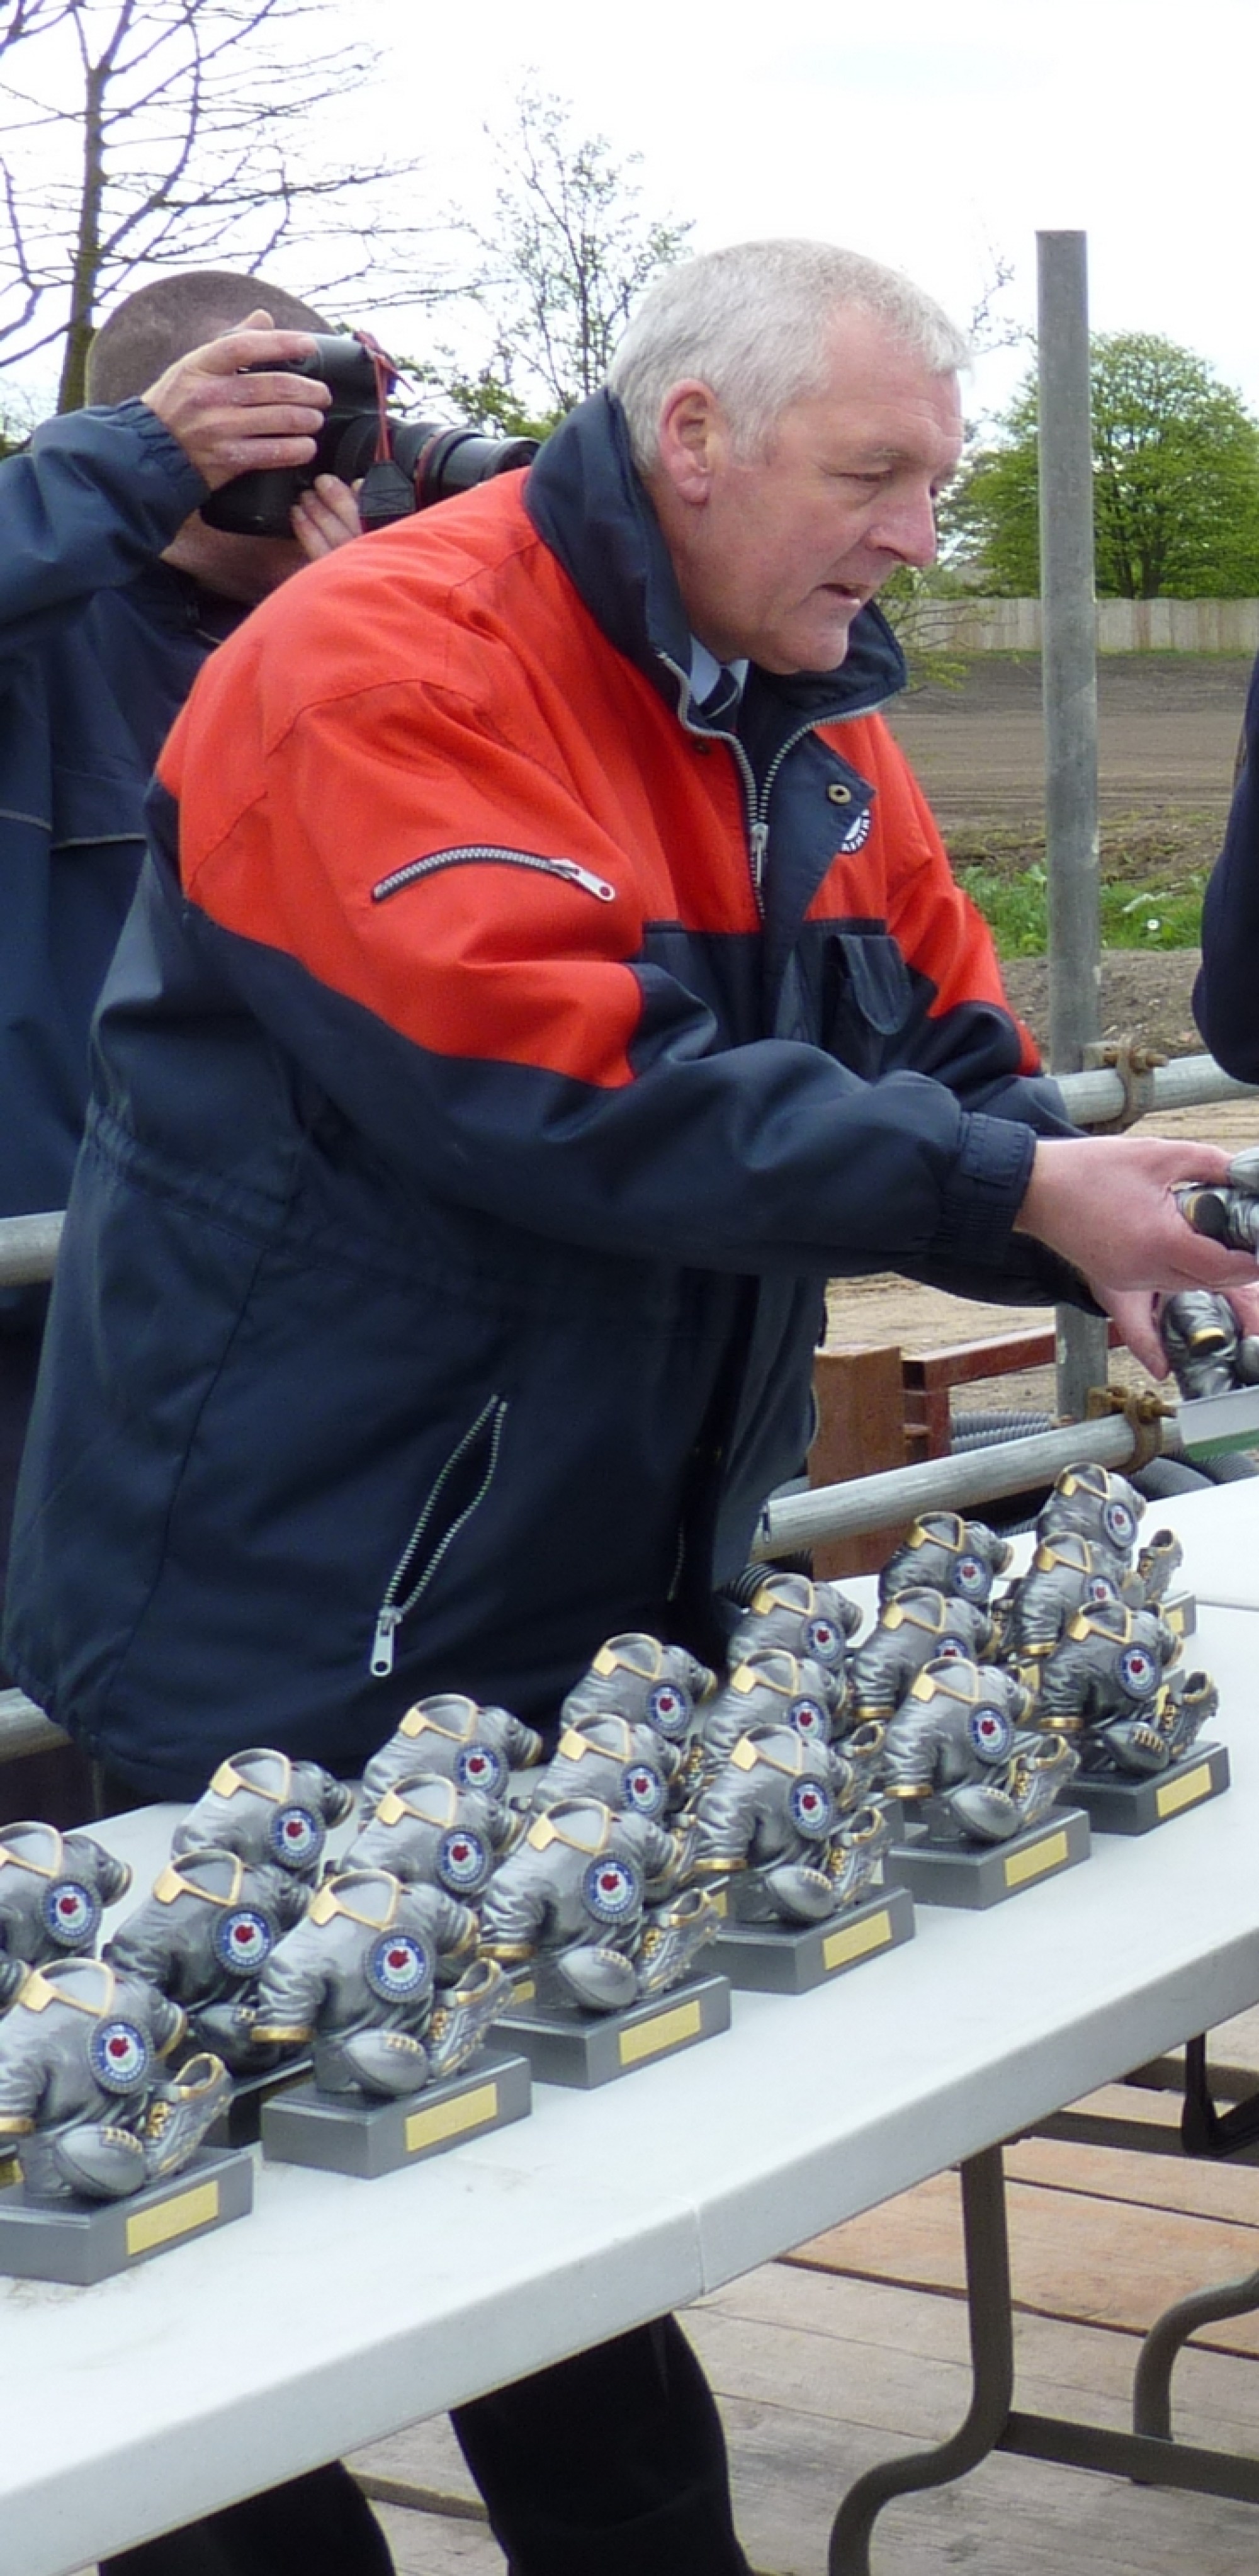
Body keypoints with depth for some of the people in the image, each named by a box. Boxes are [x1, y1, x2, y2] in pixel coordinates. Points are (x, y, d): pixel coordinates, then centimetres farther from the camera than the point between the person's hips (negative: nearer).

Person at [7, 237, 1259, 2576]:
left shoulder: (813, 729, 10)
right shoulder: (382, 672, -18)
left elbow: (949, 1059, 11)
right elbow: (557, 1084, -29)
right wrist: (1012, 1188, -27)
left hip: (600, 1636, 8)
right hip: (283, 1658, -7)